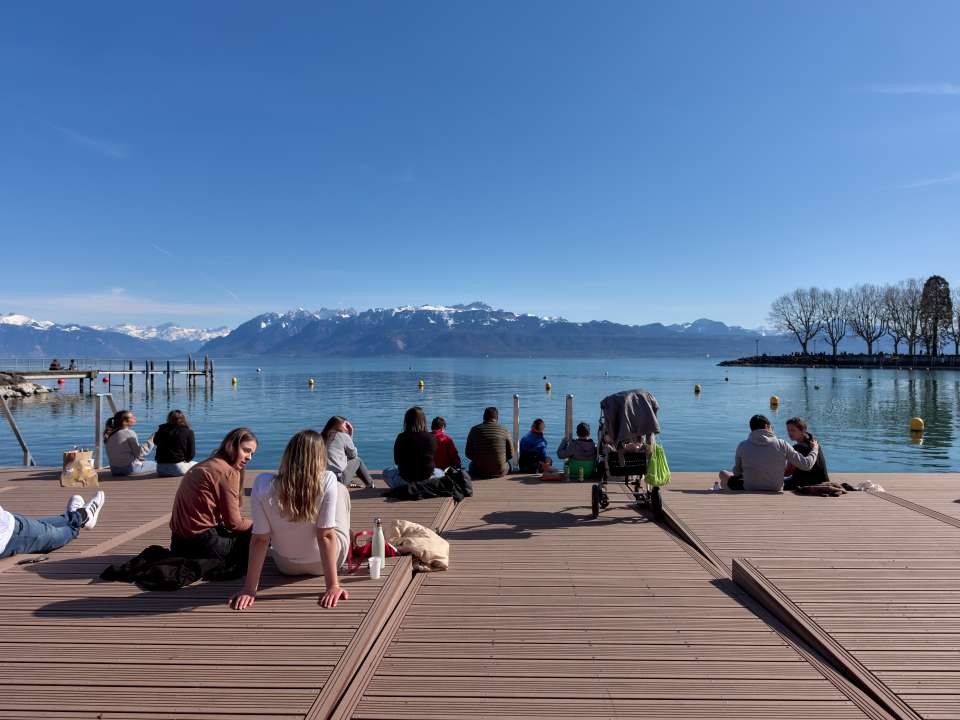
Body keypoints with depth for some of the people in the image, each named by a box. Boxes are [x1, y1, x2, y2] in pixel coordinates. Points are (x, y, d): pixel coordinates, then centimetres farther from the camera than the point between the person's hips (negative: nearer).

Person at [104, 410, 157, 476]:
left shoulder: (110, 434, 9)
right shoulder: (129, 433, -13)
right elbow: (140, 453, -15)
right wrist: (152, 439, -9)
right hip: (129, 468, -8)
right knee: (155, 464, 12)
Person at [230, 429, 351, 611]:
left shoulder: (263, 484, -24)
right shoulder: (327, 481, -28)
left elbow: (260, 539, -19)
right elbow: (326, 536, -25)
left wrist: (249, 589, -11)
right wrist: (333, 586, -19)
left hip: (287, 566, 2)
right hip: (326, 561, -1)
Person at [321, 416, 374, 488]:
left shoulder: (323, 437, 11)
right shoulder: (344, 436, -4)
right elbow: (354, 455, 8)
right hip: (339, 477, -6)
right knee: (358, 461, 18)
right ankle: (370, 484, 30)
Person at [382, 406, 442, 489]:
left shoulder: (401, 438, -12)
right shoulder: (431, 437, -12)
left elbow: (397, 461, -2)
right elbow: (433, 457, 1)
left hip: (406, 479, 0)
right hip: (427, 477, 1)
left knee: (386, 472, 29)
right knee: (440, 473, 34)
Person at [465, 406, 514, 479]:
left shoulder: (474, 430, -3)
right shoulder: (504, 430, -5)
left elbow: (468, 453, 3)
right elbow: (510, 454, 0)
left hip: (479, 473, 0)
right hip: (500, 472, 0)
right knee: (508, 464, 33)